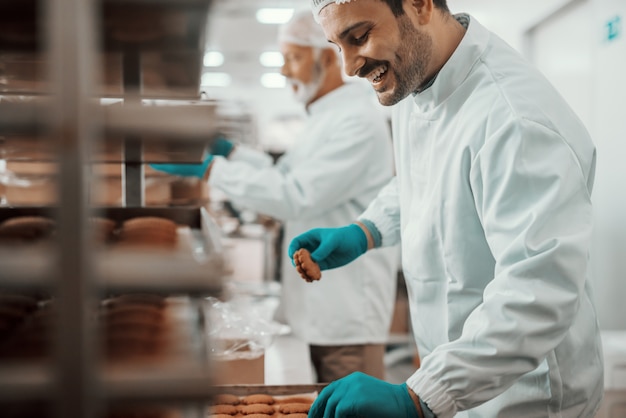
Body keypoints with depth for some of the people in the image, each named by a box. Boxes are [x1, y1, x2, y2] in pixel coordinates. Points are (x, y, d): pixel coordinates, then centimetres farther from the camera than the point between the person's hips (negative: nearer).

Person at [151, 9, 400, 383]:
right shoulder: (327, 117, 16)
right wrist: (231, 151, 5)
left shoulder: (358, 121, -18)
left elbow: (296, 197, -25)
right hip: (320, 309, 10)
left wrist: (211, 169, -23)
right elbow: (283, 175, 19)